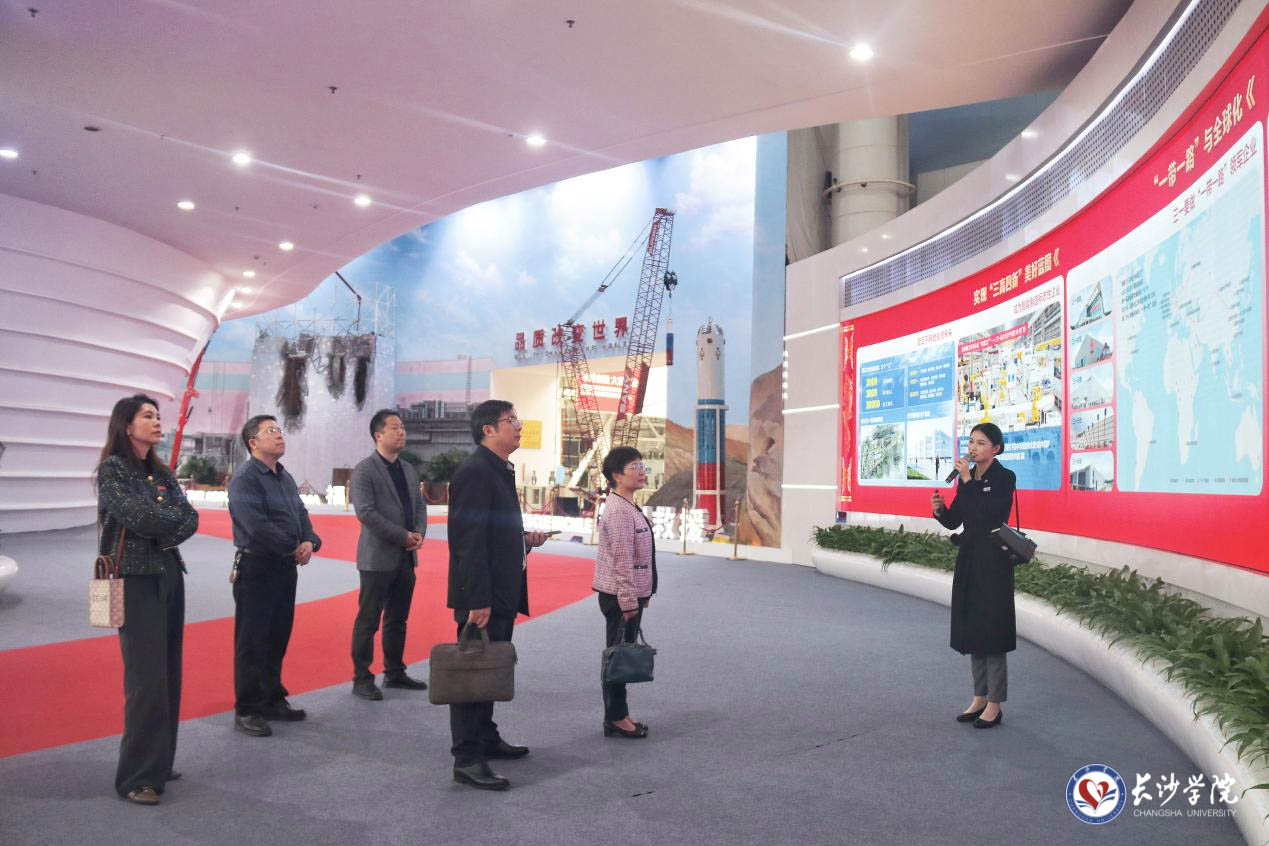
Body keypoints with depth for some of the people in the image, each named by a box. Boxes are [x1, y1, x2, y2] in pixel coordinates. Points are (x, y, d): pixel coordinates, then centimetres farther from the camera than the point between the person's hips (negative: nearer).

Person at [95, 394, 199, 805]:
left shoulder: (162, 472, 13)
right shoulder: (112, 468, -6)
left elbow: (190, 518, 3)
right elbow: (139, 516, -19)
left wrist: (163, 532, -14)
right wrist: (174, 518, -3)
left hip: (170, 575, 7)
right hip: (135, 579, -7)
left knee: (169, 674, 9)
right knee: (146, 677, -9)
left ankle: (159, 762, 19)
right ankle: (137, 776, -1)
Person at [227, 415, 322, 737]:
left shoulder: (285, 477, 14)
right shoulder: (245, 478, -13)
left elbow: (301, 514, 13)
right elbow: (257, 525, -22)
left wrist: (310, 542, -7)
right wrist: (294, 550, -15)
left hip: (286, 567, 8)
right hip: (256, 568, -8)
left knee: (278, 637, 15)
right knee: (252, 641, 0)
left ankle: (273, 700, 27)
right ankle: (246, 710, 9)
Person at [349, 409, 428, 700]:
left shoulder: (409, 470, 14)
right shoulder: (364, 470, -8)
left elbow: (420, 505, 15)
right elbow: (365, 512, -17)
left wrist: (419, 532, -6)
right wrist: (402, 536, -17)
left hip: (406, 557, 7)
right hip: (378, 557, -7)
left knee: (398, 619, 14)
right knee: (368, 620, 0)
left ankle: (395, 673, 25)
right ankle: (361, 679, 9)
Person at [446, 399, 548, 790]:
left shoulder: (501, 471, 14)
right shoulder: (475, 471, -17)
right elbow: (470, 541, -22)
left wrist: (524, 537, 8)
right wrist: (477, 600, -25)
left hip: (502, 594, 10)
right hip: (481, 596, -10)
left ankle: (486, 738, 32)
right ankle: (467, 759, 5)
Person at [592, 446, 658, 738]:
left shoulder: (631, 508, 13)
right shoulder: (619, 511, -19)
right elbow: (622, 560, -22)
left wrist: (641, 594, 19)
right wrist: (628, 601, -22)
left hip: (631, 595, 10)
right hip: (620, 596, -10)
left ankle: (619, 714, 25)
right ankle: (615, 719, 9)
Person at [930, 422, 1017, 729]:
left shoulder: (1004, 478, -10)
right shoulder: (967, 478, 9)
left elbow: (989, 514, -24)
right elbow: (953, 521, 10)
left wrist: (968, 480, -22)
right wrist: (939, 508, -10)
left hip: (993, 560, -7)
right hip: (968, 557, 7)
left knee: (991, 631, -1)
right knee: (971, 629, 11)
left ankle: (994, 705, 9)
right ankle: (979, 698, 22)